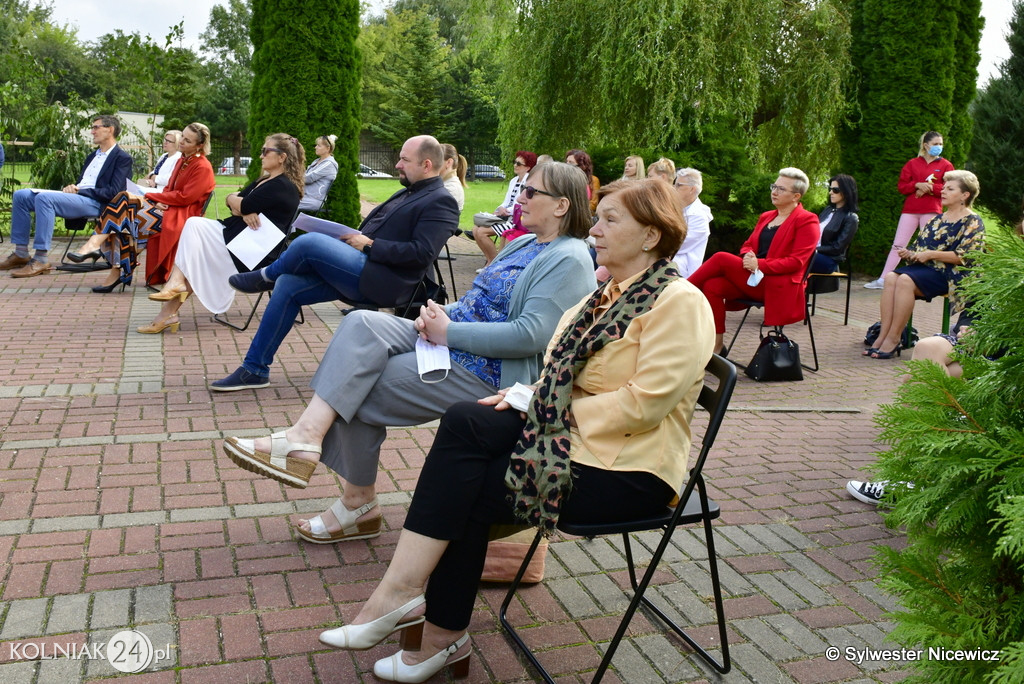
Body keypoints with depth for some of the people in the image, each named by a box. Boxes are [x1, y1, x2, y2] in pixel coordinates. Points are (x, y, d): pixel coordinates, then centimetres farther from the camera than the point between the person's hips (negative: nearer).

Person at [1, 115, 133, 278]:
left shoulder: (123, 158, -1)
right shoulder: (92, 156, 28)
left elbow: (113, 192, -13)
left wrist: (80, 191, -15)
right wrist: (72, 188, 3)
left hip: (94, 203, -9)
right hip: (76, 196, 9)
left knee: (44, 197, -31)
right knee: (21, 195, -1)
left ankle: (40, 260, -31)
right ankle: (21, 254, -2)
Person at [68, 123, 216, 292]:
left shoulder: (202, 167, -9)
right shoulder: (182, 160, 19)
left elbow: (185, 197, -16)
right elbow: (169, 188, 18)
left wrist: (151, 197, -9)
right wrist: (159, 200, -7)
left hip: (180, 214, -8)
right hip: (166, 207, 8)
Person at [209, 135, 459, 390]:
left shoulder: (440, 202, -6)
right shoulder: (407, 193, 23)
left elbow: (422, 254, -18)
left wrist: (369, 245, -15)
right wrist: (356, 238, 6)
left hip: (381, 282, -10)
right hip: (359, 273, 10)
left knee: (309, 242, -24)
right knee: (288, 285, -1)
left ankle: (266, 276, 9)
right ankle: (254, 370, 6)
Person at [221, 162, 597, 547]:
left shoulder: (569, 260, -12)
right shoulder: (523, 245, 18)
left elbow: (531, 335, -24)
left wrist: (448, 331, -18)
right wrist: (439, 316, 1)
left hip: (488, 374, -9)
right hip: (449, 341, 9)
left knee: (358, 388, -14)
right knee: (362, 324, -15)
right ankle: (305, 436, -19)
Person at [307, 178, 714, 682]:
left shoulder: (679, 302, -14)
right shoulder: (607, 293, 14)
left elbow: (645, 401, -22)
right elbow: (566, 372, 18)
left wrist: (563, 413, -16)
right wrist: (527, 393, -1)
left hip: (627, 468, -8)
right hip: (574, 433, 8)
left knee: (471, 492, -15)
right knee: (466, 422, -16)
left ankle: (443, 636, 2)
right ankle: (404, 592, -16)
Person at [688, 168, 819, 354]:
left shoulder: (807, 221, -2)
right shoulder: (766, 217, 21)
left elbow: (796, 261, -11)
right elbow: (748, 245, 19)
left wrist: (760, 265, -20)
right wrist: (748, 256, -7)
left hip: (778, 287, -7)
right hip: (754, 281, 7)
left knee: (721, 258, -22)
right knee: (712, 286, -21)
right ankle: (716, 346, -17)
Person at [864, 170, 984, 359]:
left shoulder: (973, 222, 2)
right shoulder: (937, 220, 23)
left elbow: (965, 257, -11)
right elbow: (920, 247, 23)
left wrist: (930, 254, -15)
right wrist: (909, 253, 0)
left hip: (949, 273, -6)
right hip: (925, 267, 7)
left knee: (905, 280, -33)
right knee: (891, 277, -25)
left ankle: (893, 340, -31)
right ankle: (883, 336, -33)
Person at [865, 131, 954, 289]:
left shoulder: (945, 165, 7)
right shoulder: (912, 164, 12)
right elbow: (901, 186, 5)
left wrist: (929, 187, -13)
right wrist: (918, 185, -12)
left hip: (931, 211, -1)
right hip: (910, 209, 1)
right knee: (898, 245, -2)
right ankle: (882, 280, -3)